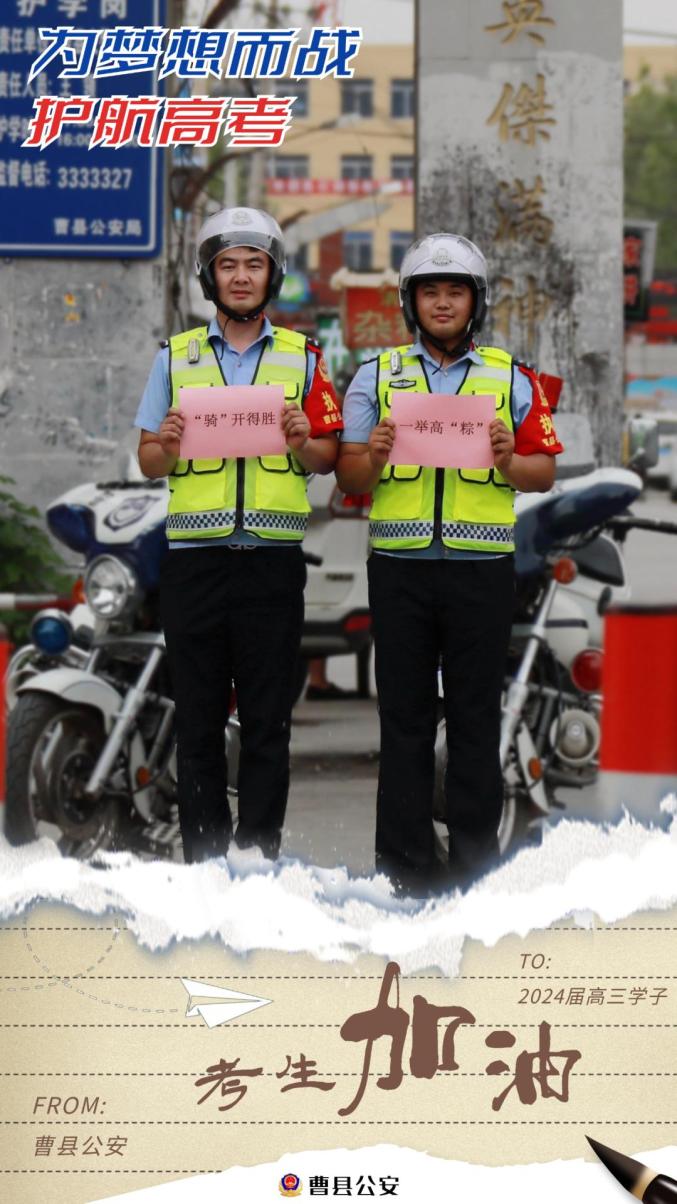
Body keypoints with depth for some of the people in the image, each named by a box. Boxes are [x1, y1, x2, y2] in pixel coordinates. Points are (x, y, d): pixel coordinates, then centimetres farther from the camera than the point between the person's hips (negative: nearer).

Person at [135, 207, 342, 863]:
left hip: (273, 557, -1)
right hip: (193, 556, 1)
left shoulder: (303, 357, 9)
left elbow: (329, 458, 8)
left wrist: (303, 443, -13)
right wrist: (167, 447, -11)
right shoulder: (175, 357, 10)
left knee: (267, 719, 0)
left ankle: (260, 854, 6)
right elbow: (148, 461, 10)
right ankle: (202, 856, 9)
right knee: (198, 716, 3)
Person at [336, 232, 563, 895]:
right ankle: (405, 861, 9)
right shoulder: (377, 376, 9)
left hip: (482, 567, 0)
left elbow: (545, 472, 6)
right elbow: (349, 478, 7)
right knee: (404, 714, 3)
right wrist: (375, 455, -15)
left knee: (476, 715, 3)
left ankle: (474, 858, 10)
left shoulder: (510, 379, 9)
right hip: (400, 567, 0)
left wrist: (507, 461, -14)